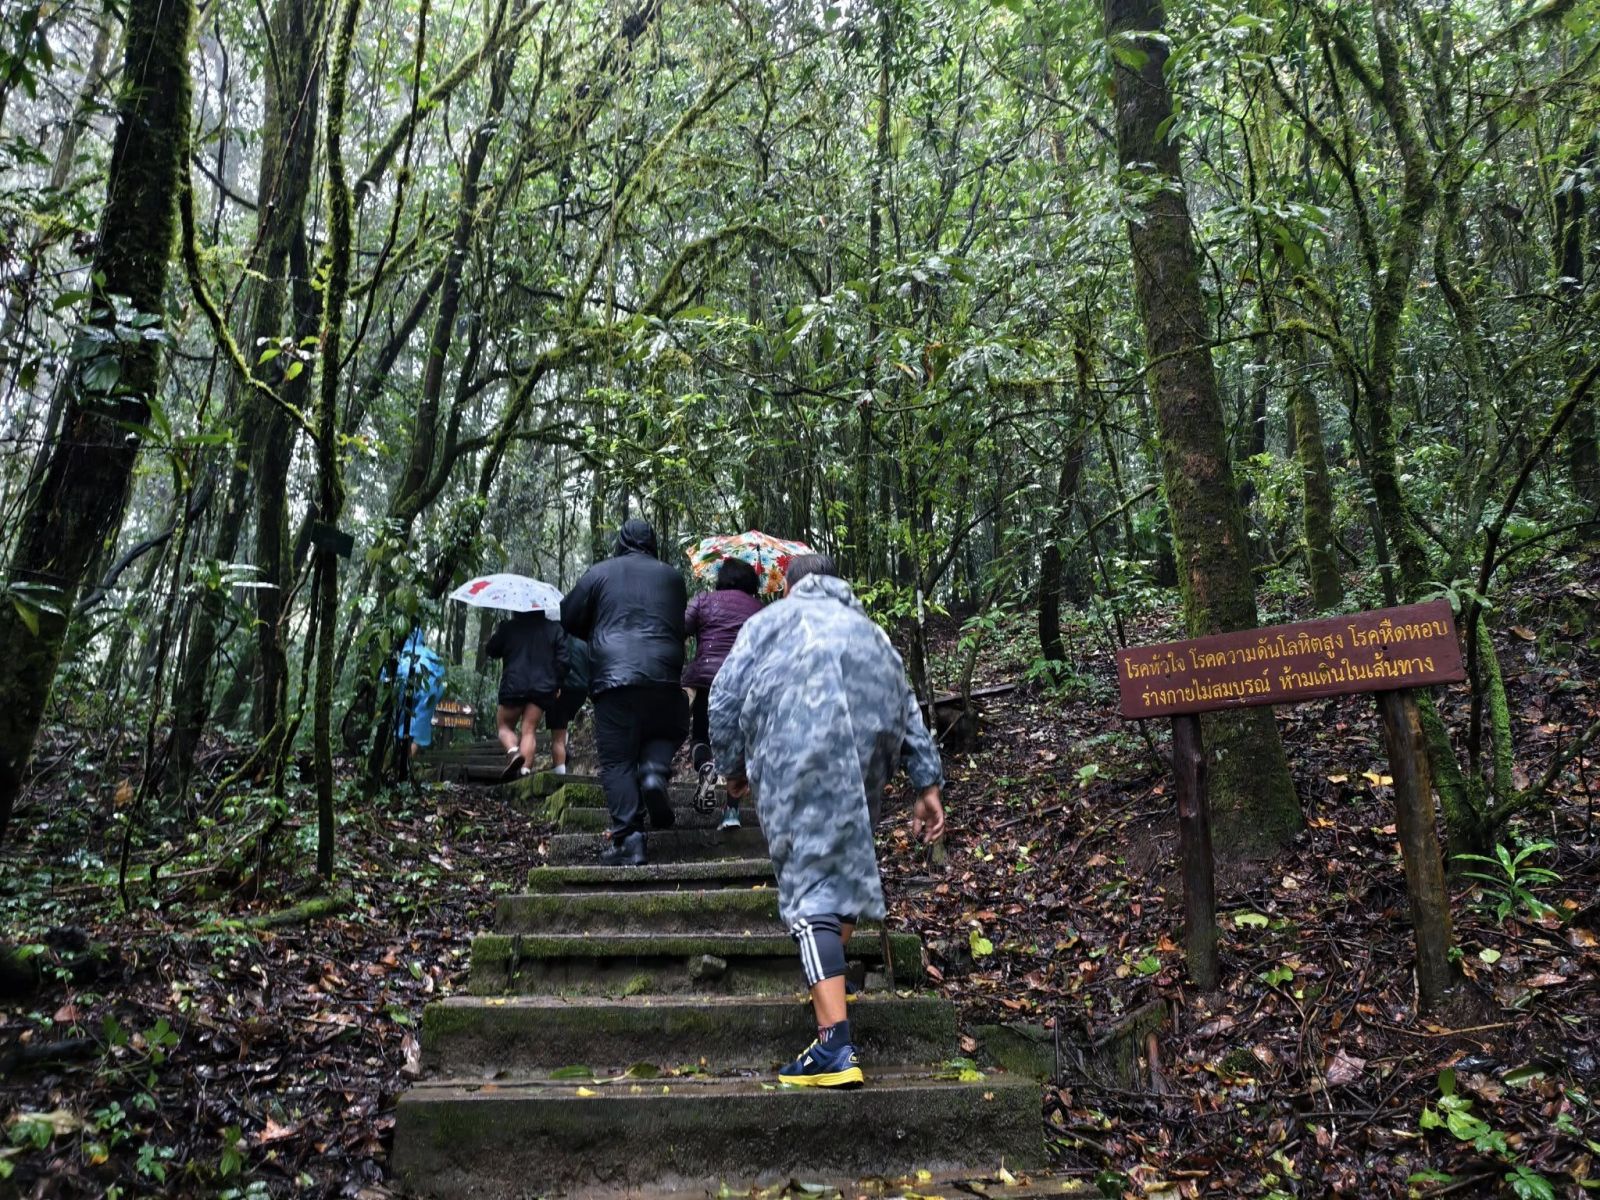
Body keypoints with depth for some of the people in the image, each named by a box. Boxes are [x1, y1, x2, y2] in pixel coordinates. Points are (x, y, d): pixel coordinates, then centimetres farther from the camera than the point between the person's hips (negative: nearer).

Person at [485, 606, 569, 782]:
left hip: (514, 686, -2)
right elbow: (562, 660, 2)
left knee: (504, 725, 15)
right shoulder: (554, 629, 6)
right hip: (543, 688, 2)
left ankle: (513, 751, -15)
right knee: (529, 729, 3)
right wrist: (557, 685, 11)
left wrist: (495, 634, 28)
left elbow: (491, 651, 12)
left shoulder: (508, 627, 2)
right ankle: (525, 769, -12)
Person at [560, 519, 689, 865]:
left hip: (613, 676, -2)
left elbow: (568, 619, 14)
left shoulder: (599, 573, 10)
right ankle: (655, 771, -6)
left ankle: (628, 841, -6)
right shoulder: (672, 576, 15)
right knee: (668, 731, 26)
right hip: (663, 675, 2)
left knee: (617, 762, 3)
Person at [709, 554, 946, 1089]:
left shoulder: (771, 619, 24)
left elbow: (725, 699, 13)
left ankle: (835, 1049, -14)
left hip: (797, 749, -4)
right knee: (848, 853, 25)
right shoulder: (866, 625, 33)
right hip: (870, 739, 4)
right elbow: (909, 711, 24)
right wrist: (927, 786, 22)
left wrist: (732, 768, 26)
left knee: (811, 883, -7)